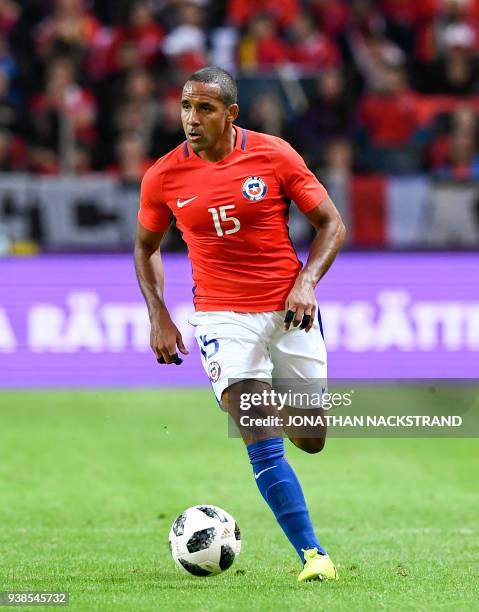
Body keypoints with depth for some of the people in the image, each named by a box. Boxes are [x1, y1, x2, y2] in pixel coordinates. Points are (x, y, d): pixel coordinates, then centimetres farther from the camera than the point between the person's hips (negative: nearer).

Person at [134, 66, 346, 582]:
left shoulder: (275, 155, -7)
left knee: (310, 440, 9)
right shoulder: (164, 176, -4)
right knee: (263, 444, -16)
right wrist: (158, 317, 2)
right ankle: (313, 553, -12)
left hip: (289, 309, 1)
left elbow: (331, 223, 2)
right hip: (222, 315, -1)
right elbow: (146, 248, 13)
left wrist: (306, 282, -12)